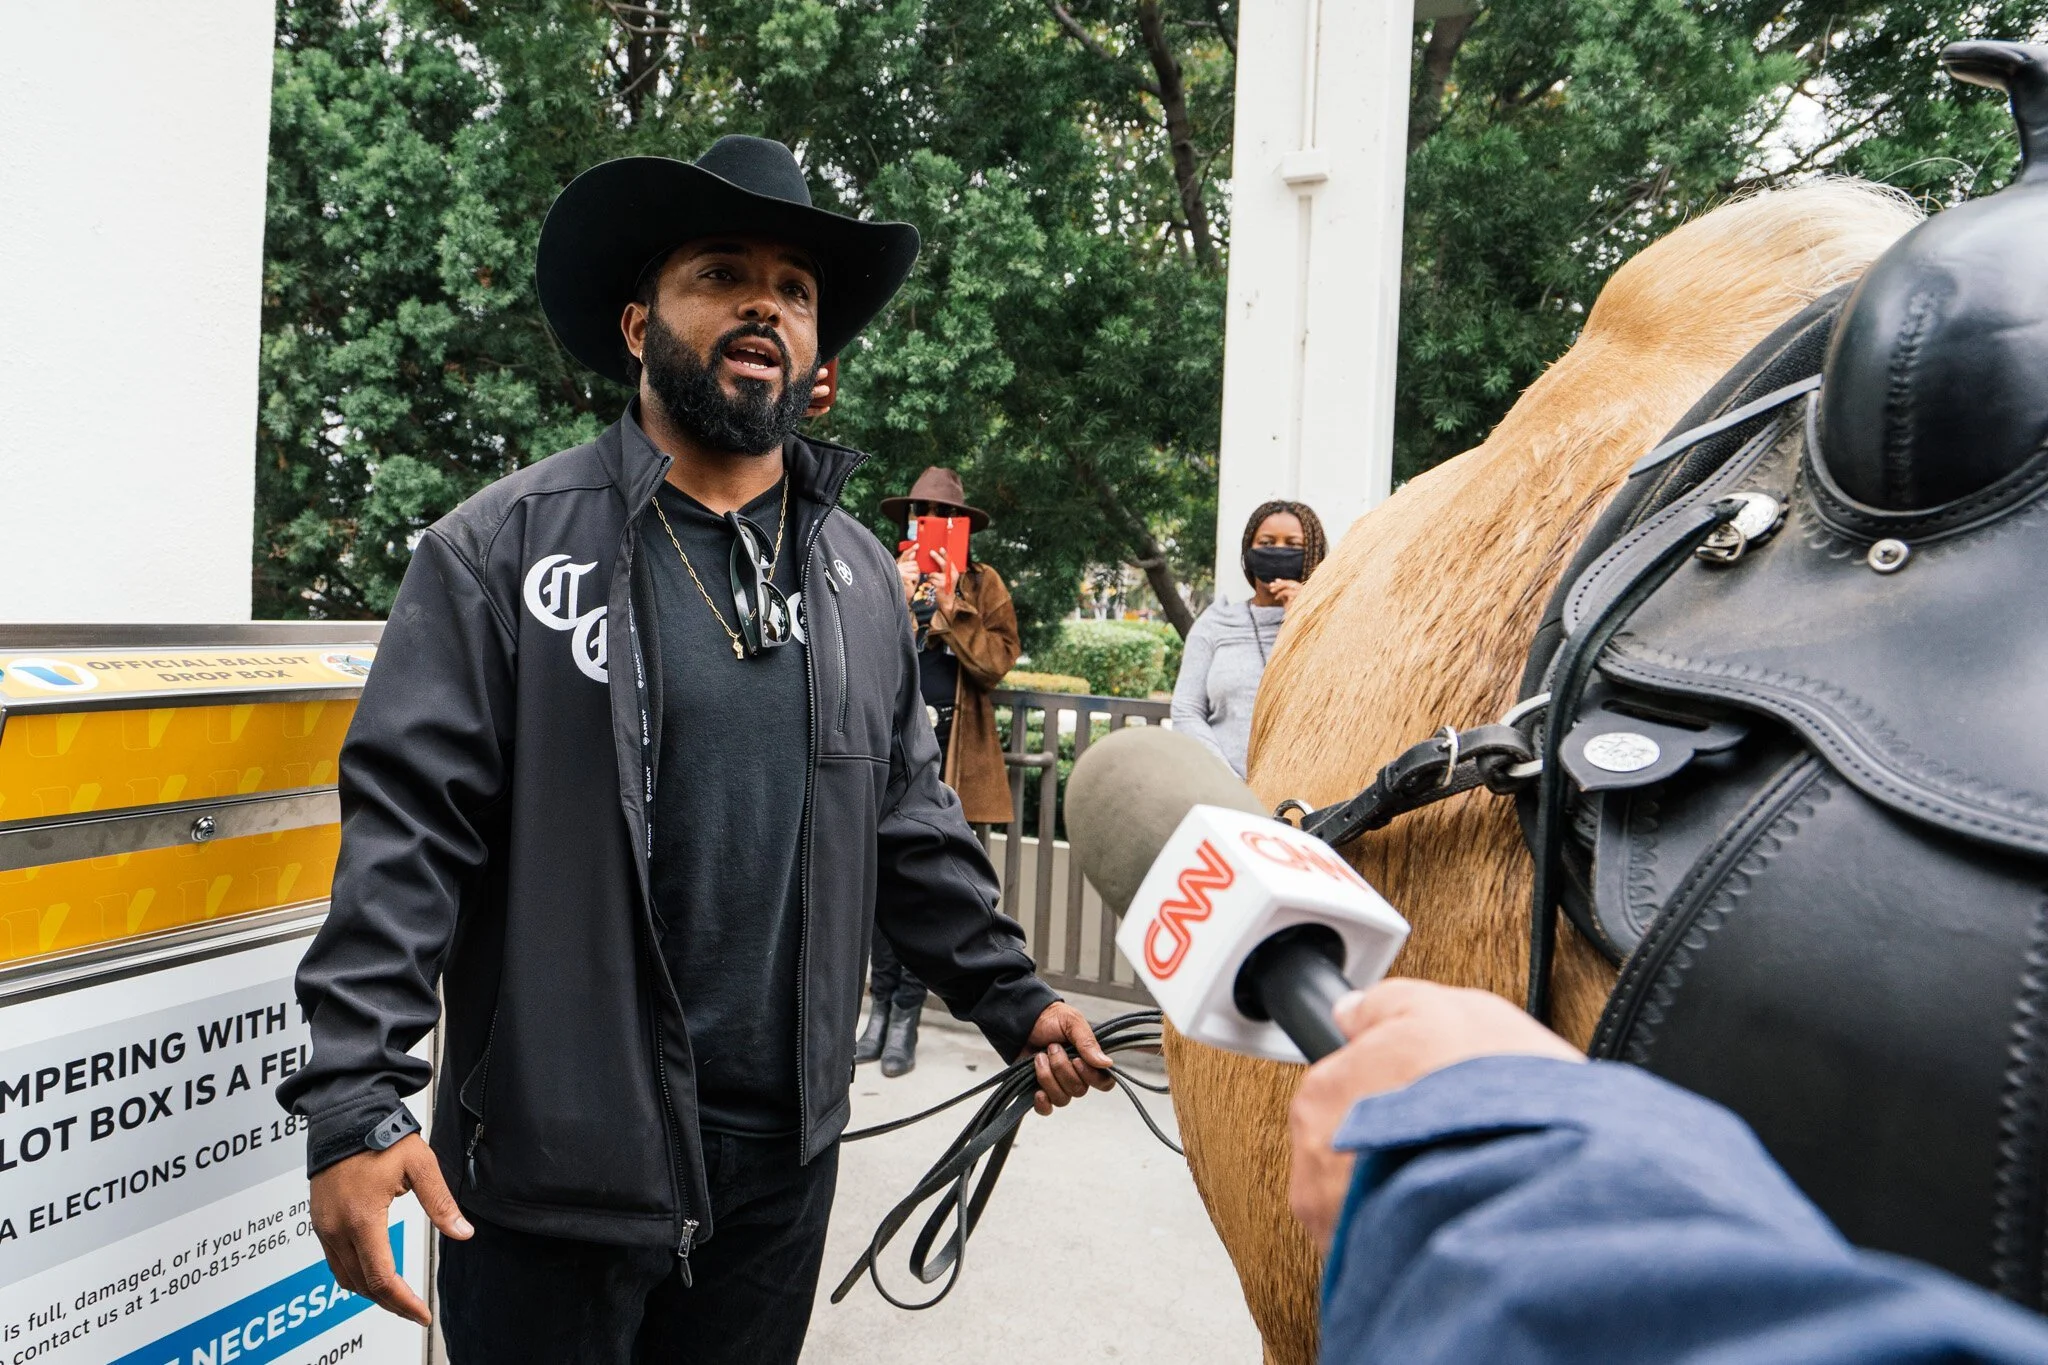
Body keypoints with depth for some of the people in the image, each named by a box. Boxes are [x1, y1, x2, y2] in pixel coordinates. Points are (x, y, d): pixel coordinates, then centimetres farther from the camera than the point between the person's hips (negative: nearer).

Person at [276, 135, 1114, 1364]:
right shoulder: (505, 547, -7)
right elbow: (408, 829, -12)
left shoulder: (863, 578, 7)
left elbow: (911, 826, 11)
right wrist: (356, 1100, -18)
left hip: (785, 1160, 5)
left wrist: (1011, 1000, 7)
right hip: (555, 1161, -4)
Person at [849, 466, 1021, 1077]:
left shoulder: (982, 584, 8)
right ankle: (881, 1004, 14)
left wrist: (950, 606, -13)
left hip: (950, 750, -1)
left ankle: (905, 1013, 9)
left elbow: (996, 663, -5)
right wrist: (896, 599, -12)